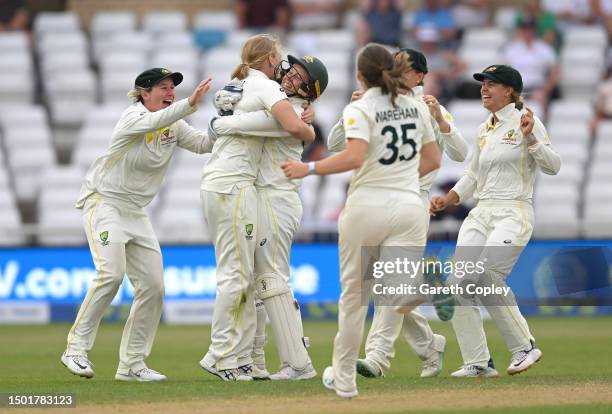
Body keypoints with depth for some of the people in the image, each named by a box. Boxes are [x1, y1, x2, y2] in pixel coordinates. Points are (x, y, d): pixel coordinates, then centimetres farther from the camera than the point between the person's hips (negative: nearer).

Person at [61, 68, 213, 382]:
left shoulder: (174, 126, 7)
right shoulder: (133, 118, -15)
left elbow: (203, 143, 0)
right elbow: (155, 121, -36)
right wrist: (191, 104, -51)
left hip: (136, 212, 8)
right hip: (104, 201, -8)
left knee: (153, 285, -1)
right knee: (112, 273, -26)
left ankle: (132, 364, 6)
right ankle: (77, 348, -19)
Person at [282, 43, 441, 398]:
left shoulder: (360, 109, -7)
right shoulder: (417, 107, 11)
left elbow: (354, 158, -21)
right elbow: (433, 160, 17)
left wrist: (309, 168, -13)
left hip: (366, 206, -3)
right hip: (409, 206, 3)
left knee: (354, 294, 12)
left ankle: (344, 379, 24)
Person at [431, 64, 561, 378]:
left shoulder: (525, 121, -3)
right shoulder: (483, 131, 17)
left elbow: (553, 167, -10)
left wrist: (529, 138, -23)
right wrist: (450, 198, 11)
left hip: (514, 213, -7)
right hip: (480, 214, 7)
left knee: (488, 278, -23)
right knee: (459, 283, -7)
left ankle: (524, 346, -6)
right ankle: (478, 362, -2)